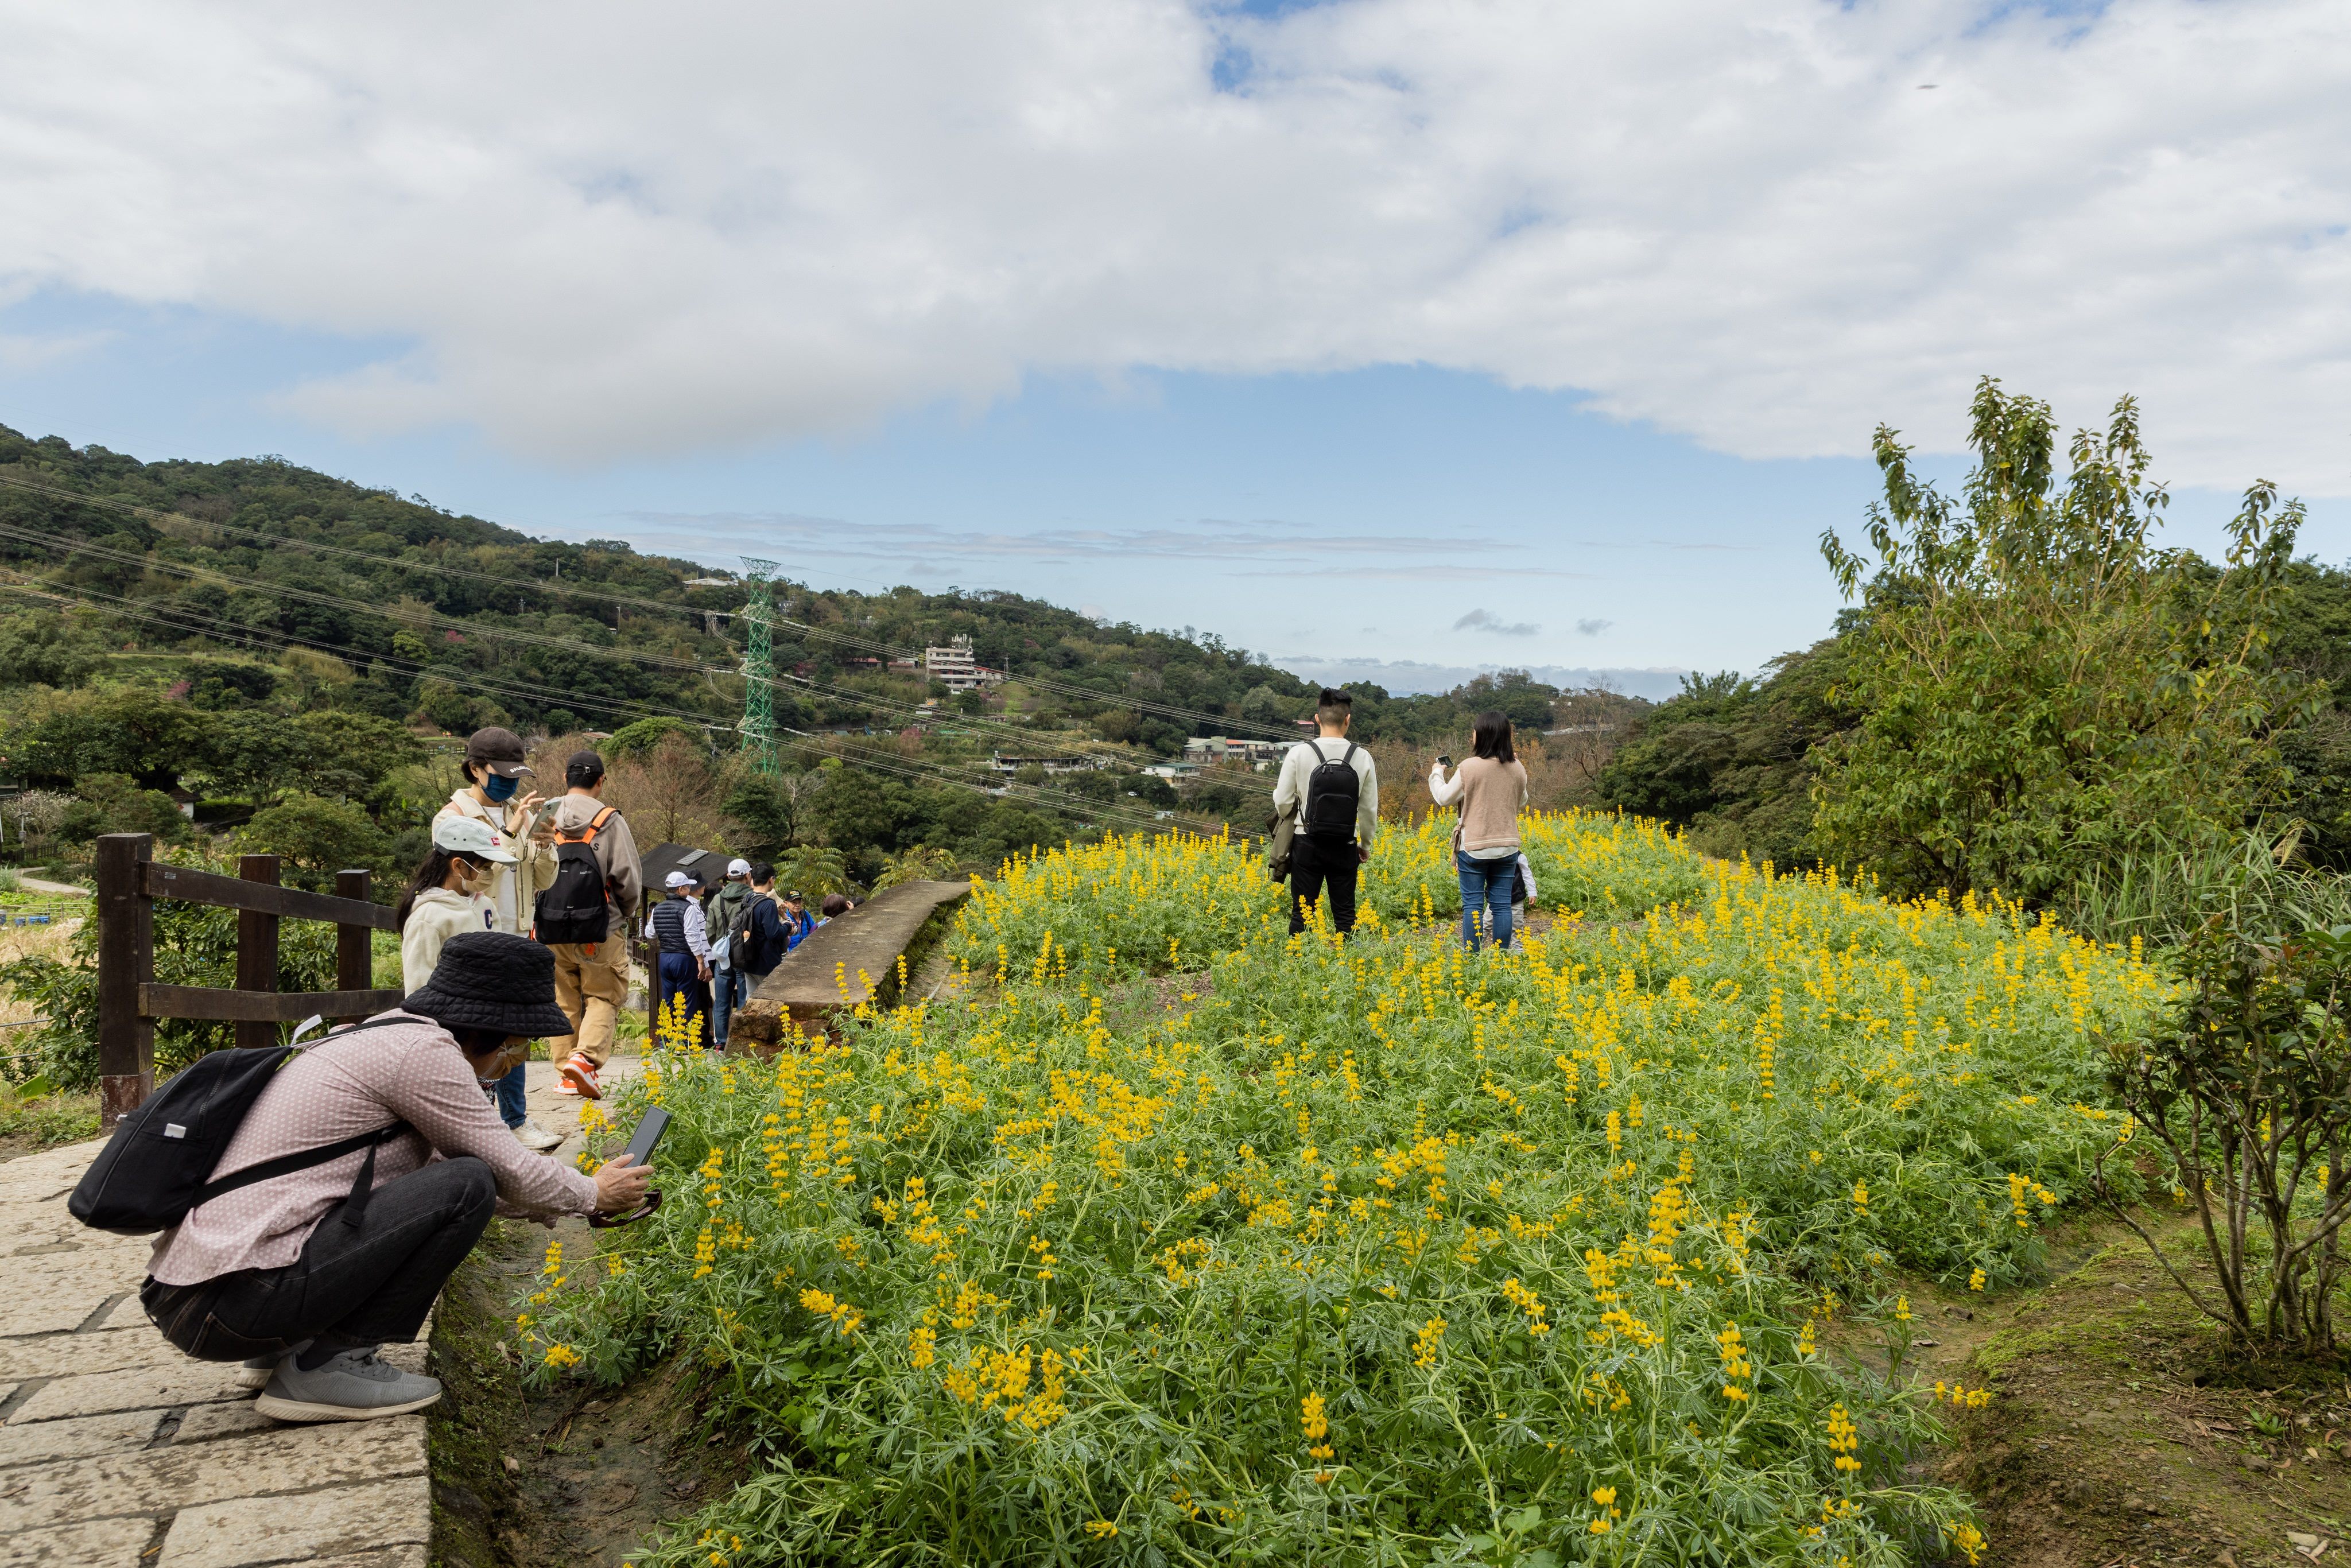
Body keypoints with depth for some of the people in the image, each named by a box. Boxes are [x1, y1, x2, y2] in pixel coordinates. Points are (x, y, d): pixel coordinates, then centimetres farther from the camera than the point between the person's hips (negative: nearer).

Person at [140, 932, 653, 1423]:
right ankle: (324, 1364, -6)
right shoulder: (423, 1049, -13)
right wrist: (594, 1194, 13)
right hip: (236, 1303, -10)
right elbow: (509, 1172, -6)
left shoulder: (383, 1034, 16)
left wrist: (559, 1204, 30)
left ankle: (280, 1349, 15)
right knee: (468, 1186, -13)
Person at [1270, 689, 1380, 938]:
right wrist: (1366, 845, 19)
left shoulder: (1300, 753, -9)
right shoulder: (1362, 757, -3)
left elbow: (1282, 804, -5)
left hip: (1308, 845, -1)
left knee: (1301, 913, 4)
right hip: (1345, 848, 2)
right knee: (1345, 914, 9)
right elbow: (1369, 809, 3)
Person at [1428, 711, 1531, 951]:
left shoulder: (1469, 767, -14)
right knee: (1501, 905, 8)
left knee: (1472, 905, 2)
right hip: (1507, 847, 4)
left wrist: (1436, 774, 15)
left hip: (1474, 847, -4)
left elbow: (1444, 798, -3)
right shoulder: (1518, 769, -1)